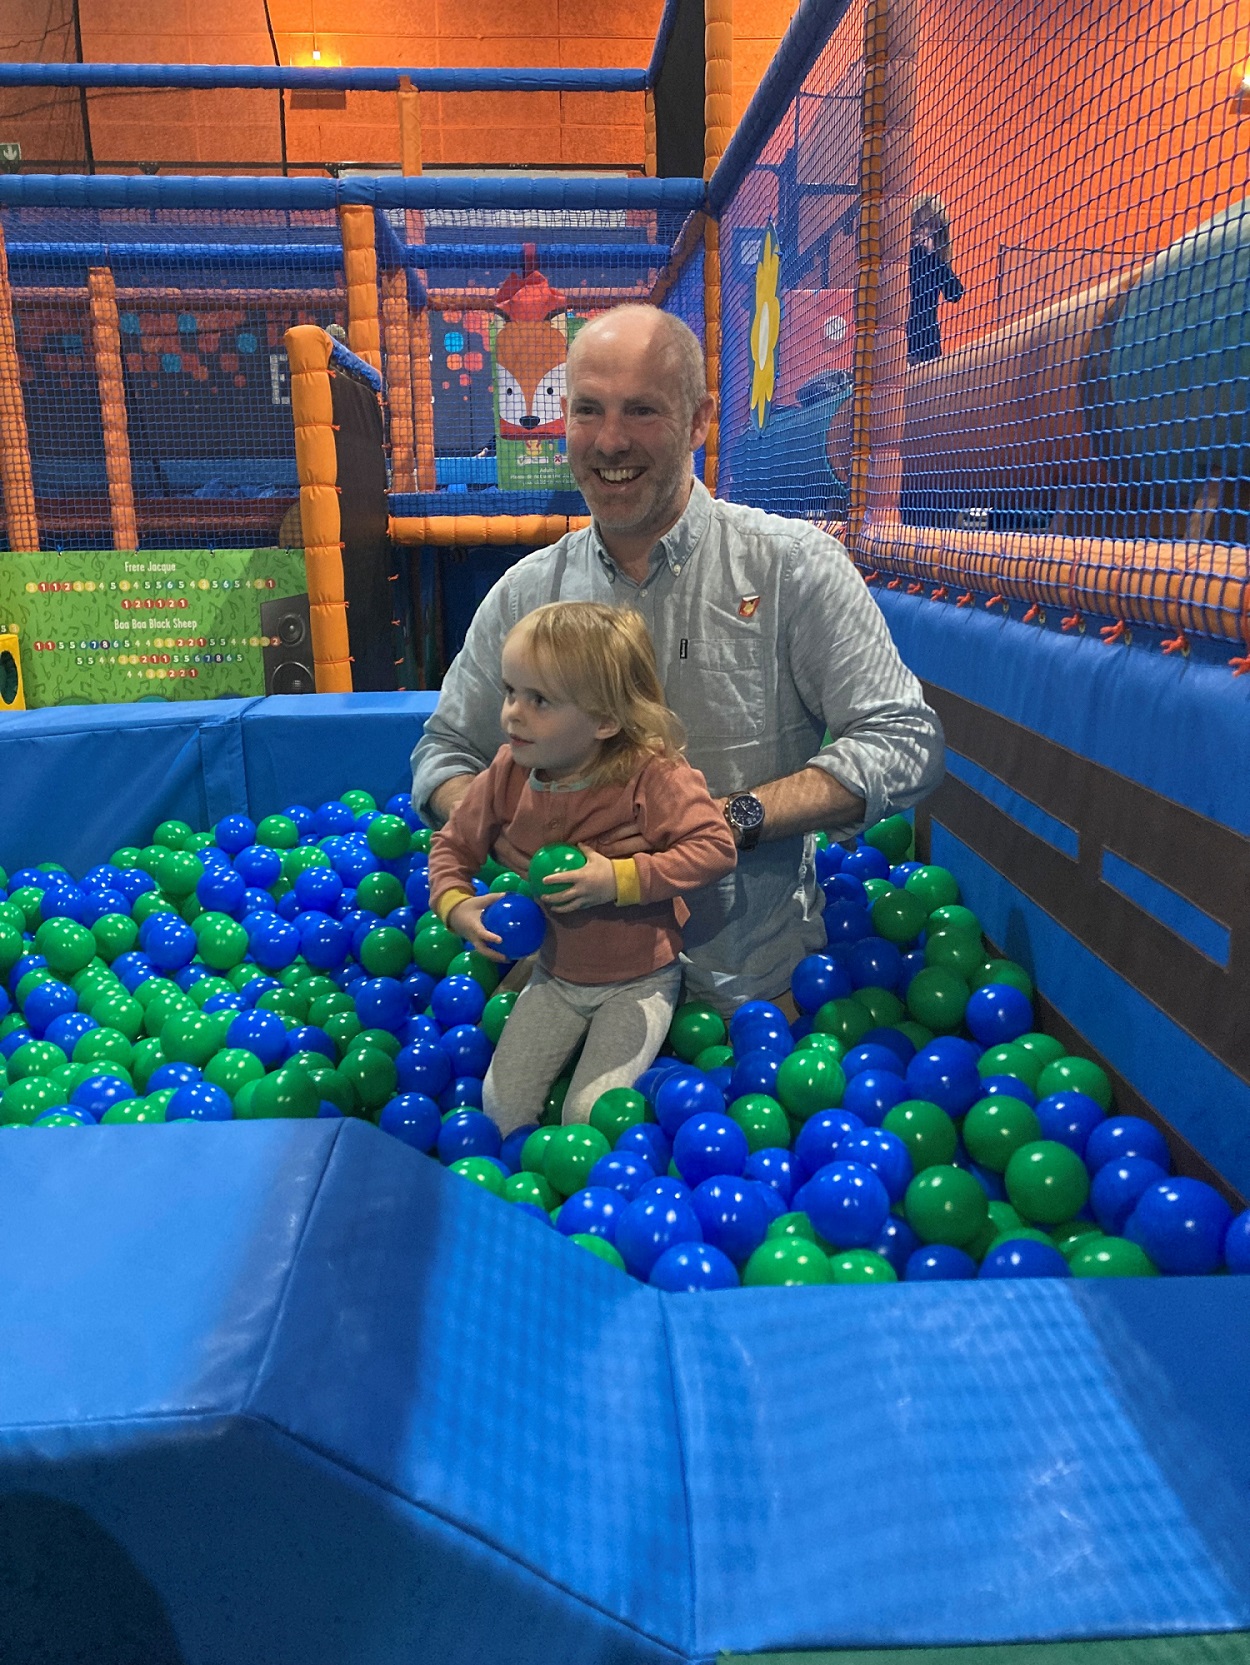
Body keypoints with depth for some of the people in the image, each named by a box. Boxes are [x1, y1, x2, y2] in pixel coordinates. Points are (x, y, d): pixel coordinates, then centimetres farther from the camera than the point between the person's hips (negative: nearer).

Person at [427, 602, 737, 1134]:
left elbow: (715, 847, -28)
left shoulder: (652, 775, -24)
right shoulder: (508, 774, -10)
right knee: (501, 1103, 0)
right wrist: (455, 905, -15)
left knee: (590, 1114, -13)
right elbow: (453, 844, 5)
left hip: (638, 981, -4)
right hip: (556, 975, 5)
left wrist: (619, 879, -34)